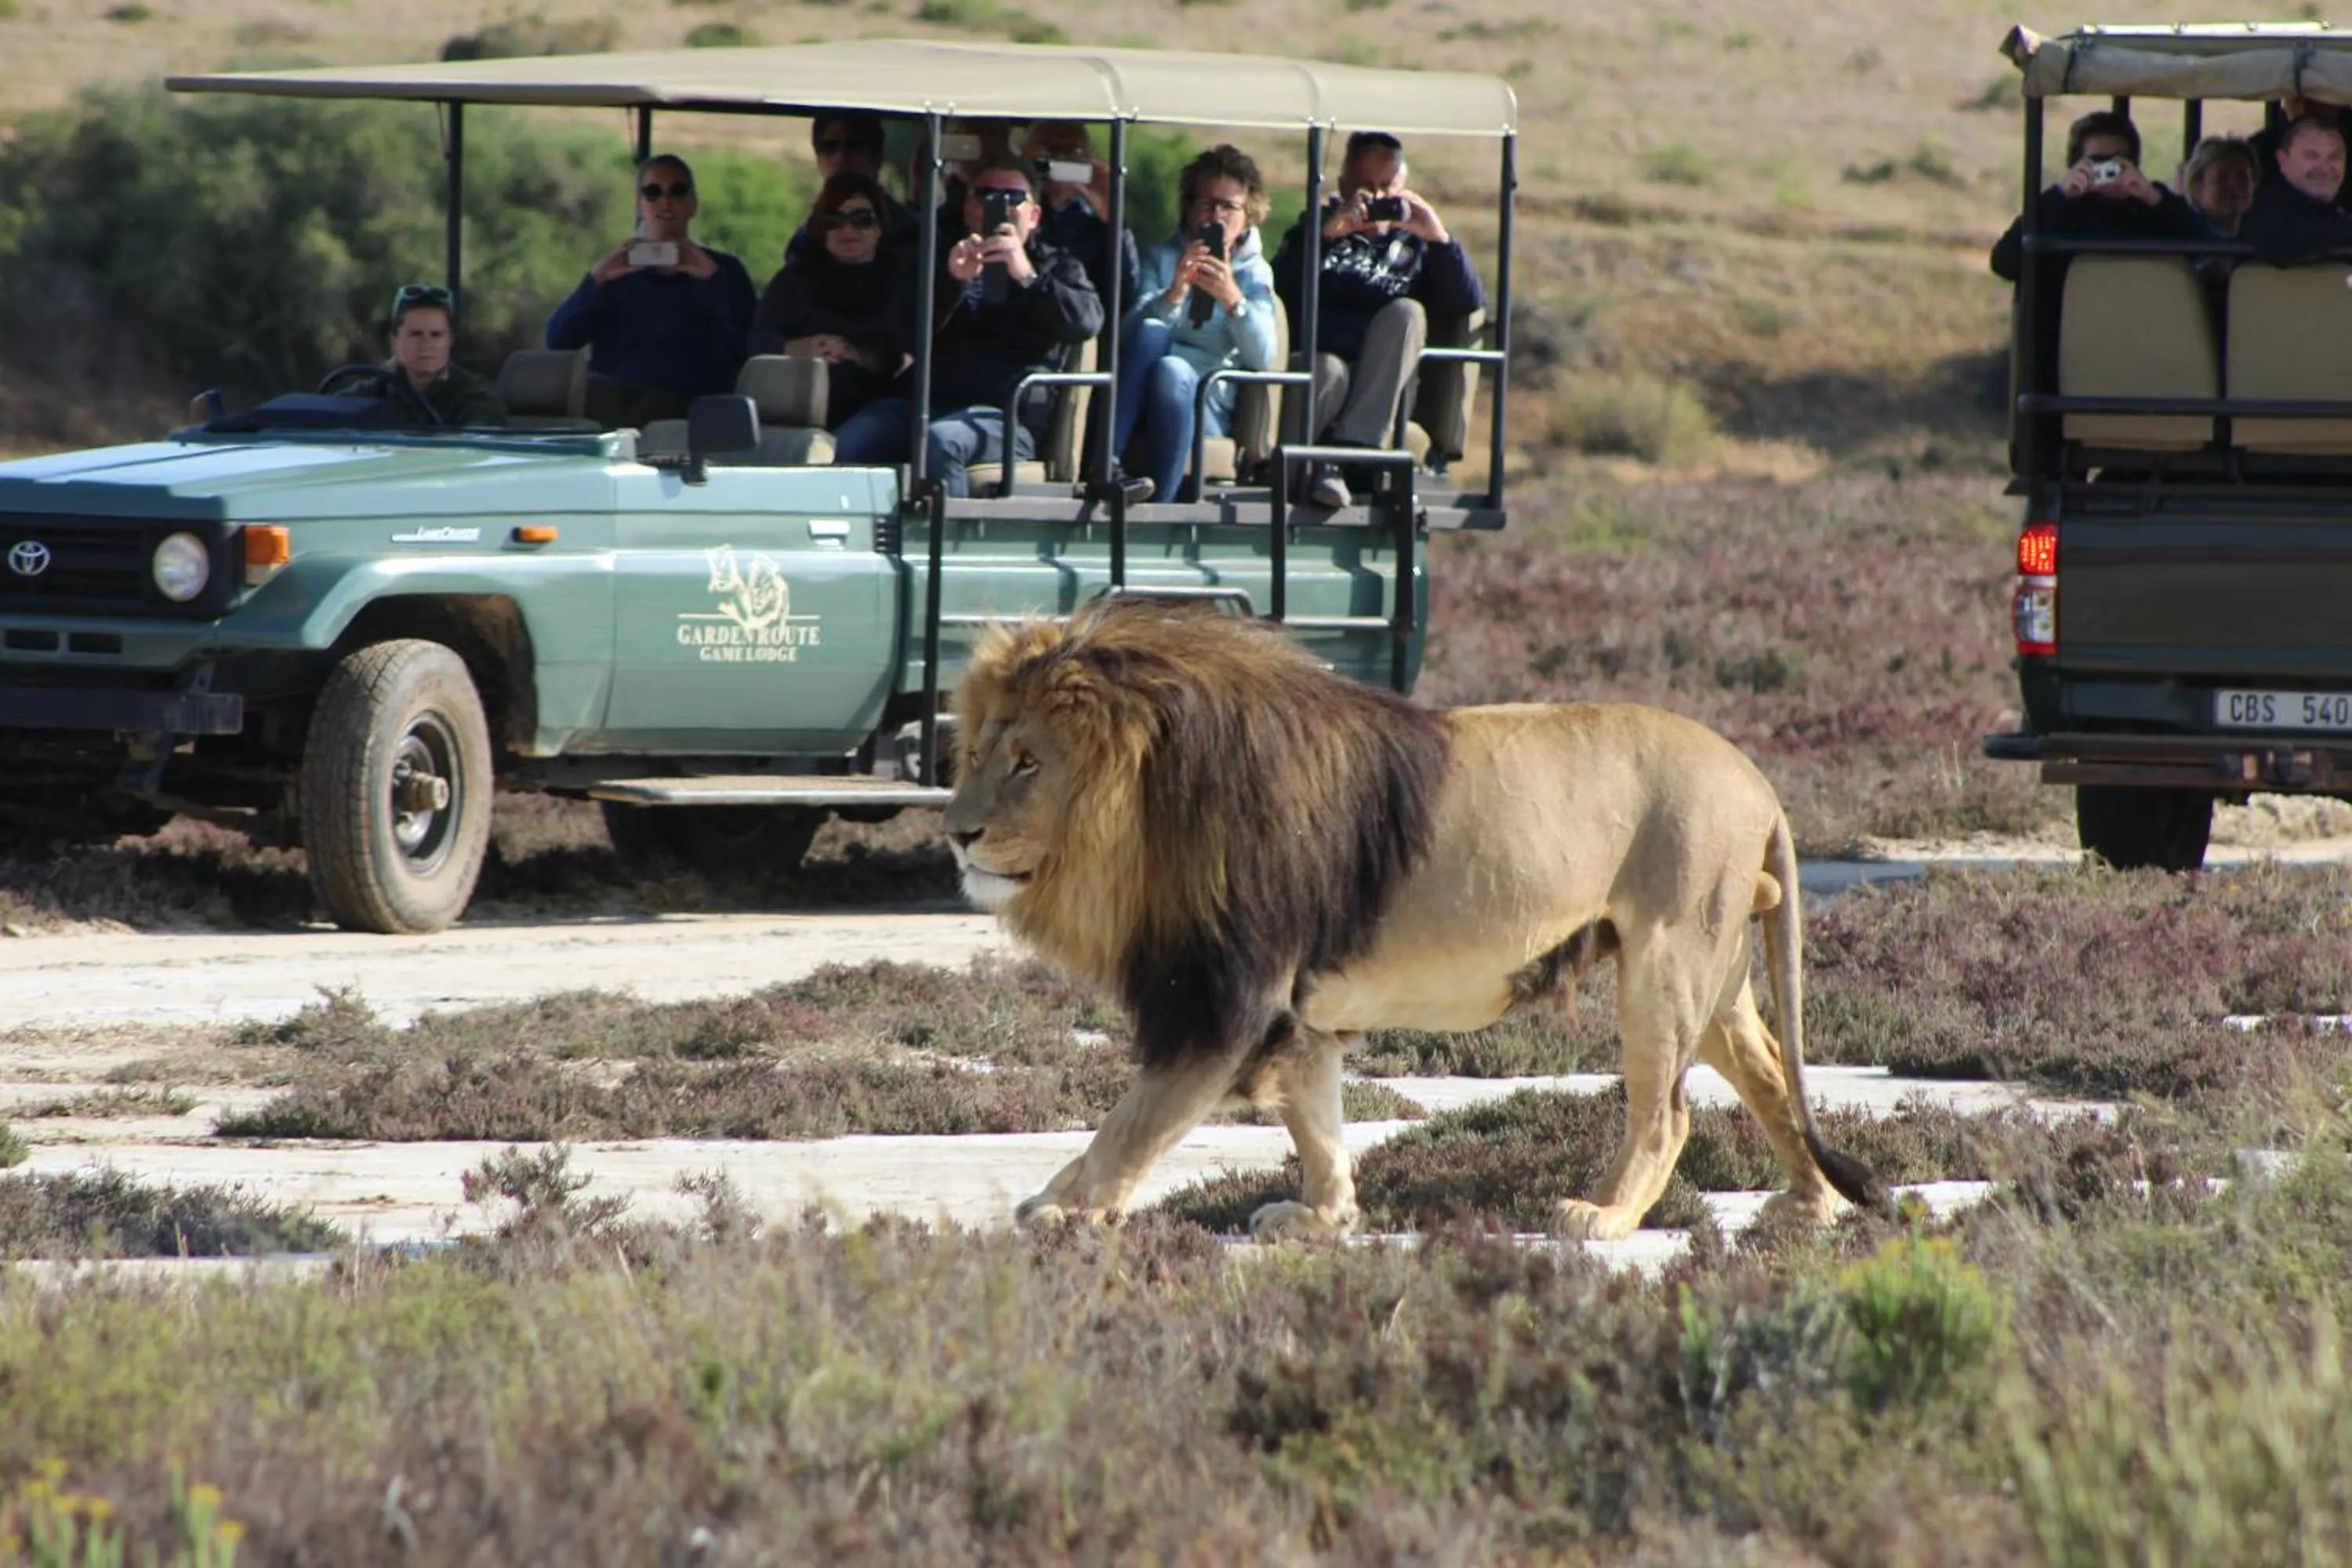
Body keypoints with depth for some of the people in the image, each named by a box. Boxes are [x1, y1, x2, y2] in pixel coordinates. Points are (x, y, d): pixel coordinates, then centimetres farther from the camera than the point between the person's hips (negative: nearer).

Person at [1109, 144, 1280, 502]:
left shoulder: (1254, 273, 13)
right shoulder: (1161, 258, 16)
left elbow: (1262, 358, -5)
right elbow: (1131, 332, -2)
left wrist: (1232, 299, -21)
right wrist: (1173, 293, -21)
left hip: (1208, 406, -1)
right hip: (1141, 402, 1)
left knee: (1172, 369, -35)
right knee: (1151, 333, -31)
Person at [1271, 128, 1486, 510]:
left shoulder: (1413, 242, 21)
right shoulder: (1318, 227, 19)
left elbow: (1470, 304, 4)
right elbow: (1280, 289, -2)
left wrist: (1439, 237, -9)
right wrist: (1326, 234, -15)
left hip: (1382, 389, 2)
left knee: (1405, 312, -26)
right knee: (1328, 371, -36)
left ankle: (1354, 445, -35)